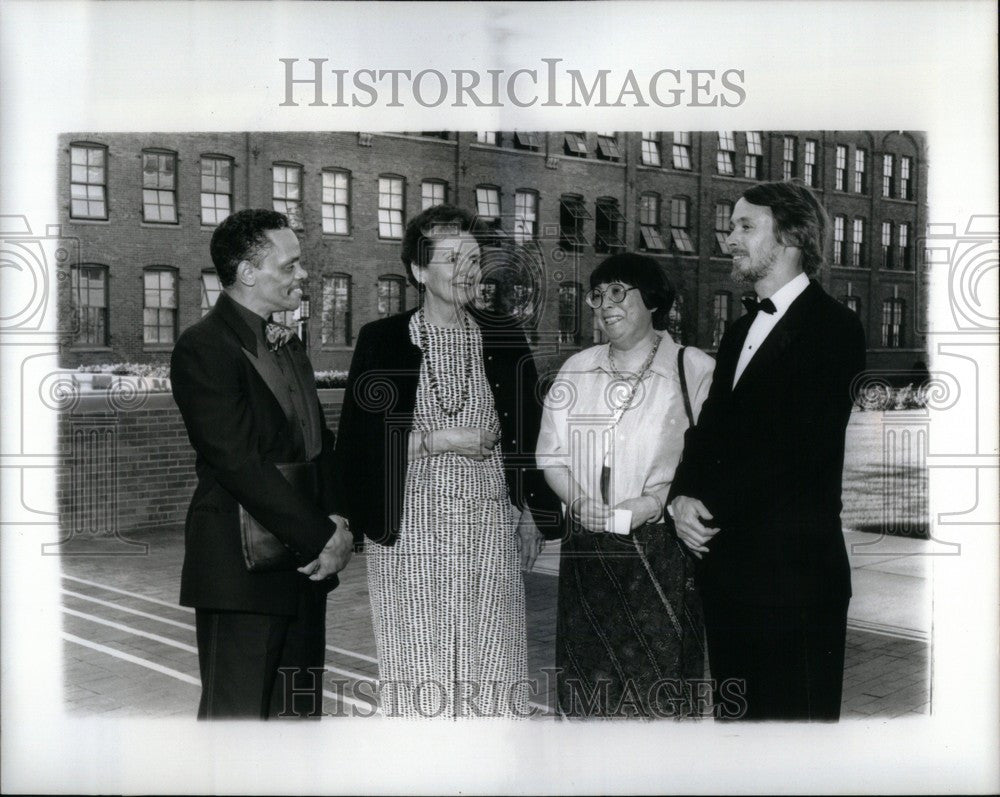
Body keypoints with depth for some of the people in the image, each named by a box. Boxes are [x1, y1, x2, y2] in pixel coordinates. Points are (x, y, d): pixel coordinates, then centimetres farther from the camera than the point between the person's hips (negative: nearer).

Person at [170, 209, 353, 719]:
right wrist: (323, 538, -17)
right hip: (243, 570, -8)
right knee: (236, 712, 1)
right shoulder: (203, 347, -12)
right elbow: (238, 463, -19)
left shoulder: (288, 345, 16)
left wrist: (337, 519, -3)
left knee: (300, 707, 13)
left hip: (306, 562, 8)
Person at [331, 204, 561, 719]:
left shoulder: (504, 339, 10)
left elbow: (527, 431, 15)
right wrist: (436, 440, -10)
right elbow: (357, 441, -2)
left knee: (493, 666, 2)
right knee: (418, 667, -2)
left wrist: (532, 514, 9)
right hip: (411, 526, -2)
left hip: (491, 523, 2)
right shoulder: (382, 341, 2)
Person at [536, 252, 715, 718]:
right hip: (588, 550, 4)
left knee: (658, 691, -1)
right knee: (586, 679, 7)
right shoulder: (576, 370, 12)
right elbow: (553, 457, 13)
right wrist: (580, 500, -6)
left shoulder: (696, 370, -2)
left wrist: (659, 500, -18)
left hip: (662, 552, -4)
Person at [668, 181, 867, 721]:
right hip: (725, 565, 8)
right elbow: (709, 429, 13)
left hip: (790, 571, -8)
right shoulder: (740, 331, 18)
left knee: (791, 712, 2)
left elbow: (797, 448, -17)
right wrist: (683, 496, -6)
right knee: (736, 712, 15)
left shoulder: (831, 326, -9)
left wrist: (711, 507, -14)